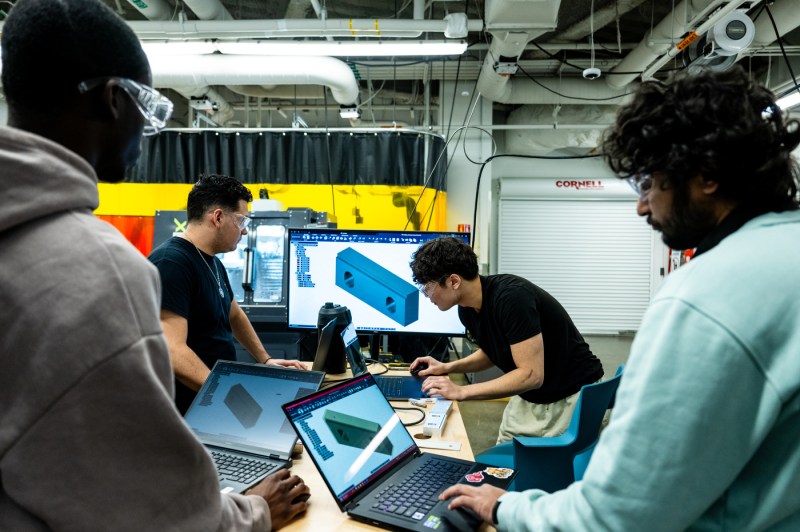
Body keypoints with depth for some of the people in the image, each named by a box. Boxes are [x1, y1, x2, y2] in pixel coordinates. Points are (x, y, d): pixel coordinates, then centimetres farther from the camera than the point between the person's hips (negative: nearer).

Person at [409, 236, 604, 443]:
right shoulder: (467, 309, -3)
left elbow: (531, 375, -29)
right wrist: (448, 367, 1)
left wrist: (461, 391, -25)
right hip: (528, 398, 7)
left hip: (572, 398, -7)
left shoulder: (511, 297, -28)